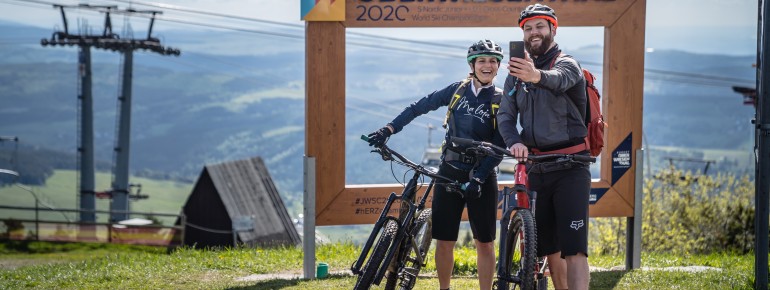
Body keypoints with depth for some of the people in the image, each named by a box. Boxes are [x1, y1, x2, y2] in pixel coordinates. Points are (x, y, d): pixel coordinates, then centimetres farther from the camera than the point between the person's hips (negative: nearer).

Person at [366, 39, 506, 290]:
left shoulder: (501, 101, -5)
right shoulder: (458, 90, 4)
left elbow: (500, 147, -10)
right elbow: (419, 107, 8)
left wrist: (478, 178, -19)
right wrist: (389, 129, -1)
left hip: (482, 177, -2)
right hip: (449, 173, 2)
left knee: (484, 243, 0)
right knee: (444, 240, 1)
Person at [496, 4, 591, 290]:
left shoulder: (566, 64, -6)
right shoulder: (517, 73, 13)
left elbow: (558, 80, -31)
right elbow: (505, 114, 2)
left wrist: (536, 76, -55)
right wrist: (514, 142, -21)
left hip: (570, 168, -6)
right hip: (537, 168, 6)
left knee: (573, 248, -16)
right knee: (550, 248, 10)